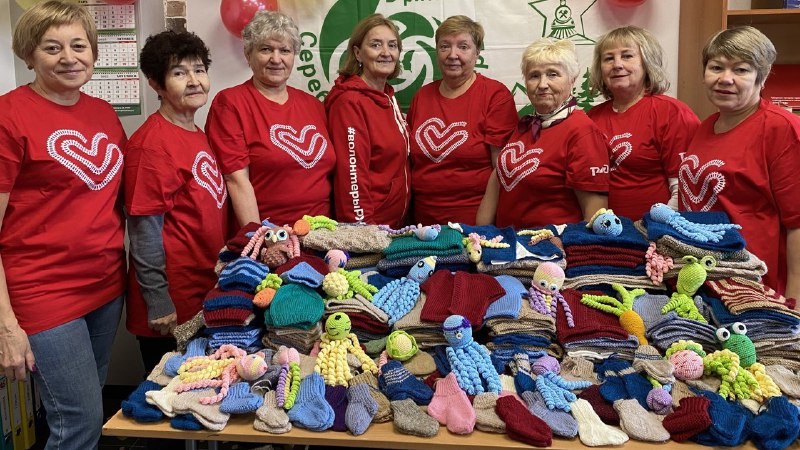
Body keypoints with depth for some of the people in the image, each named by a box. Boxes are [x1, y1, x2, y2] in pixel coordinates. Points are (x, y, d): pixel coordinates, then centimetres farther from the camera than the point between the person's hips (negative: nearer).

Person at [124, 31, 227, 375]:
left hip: (206, 293, 8)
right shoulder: (152, 143, -17)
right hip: (171, 307, -8)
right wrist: (158, 304, -18)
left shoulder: (196, 135, 9)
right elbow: (144, 228, -18)